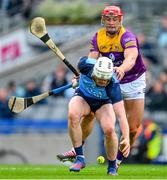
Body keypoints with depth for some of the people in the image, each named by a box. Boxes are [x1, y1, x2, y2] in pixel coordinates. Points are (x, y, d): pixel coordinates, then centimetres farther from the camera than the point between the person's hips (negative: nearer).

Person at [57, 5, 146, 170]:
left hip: (133, 83, -4)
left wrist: (122, 69, -68)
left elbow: (131, 58, -46)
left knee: (132, 128, -6)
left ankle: (118, 160, 16)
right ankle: (77, 151, 9)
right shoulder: (98, 37, -9)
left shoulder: (127, 37, -27)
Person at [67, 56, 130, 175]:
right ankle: (80, 158, -22)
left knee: (109, 129, -28)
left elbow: (121, 113, -40)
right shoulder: (86, 65, -33)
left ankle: (112, 167, -2)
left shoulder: (113, 85, -36)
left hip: (103, 103, -1)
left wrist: (126, 138, -50)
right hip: (83, 97, 1)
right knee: (73, 115, -33)